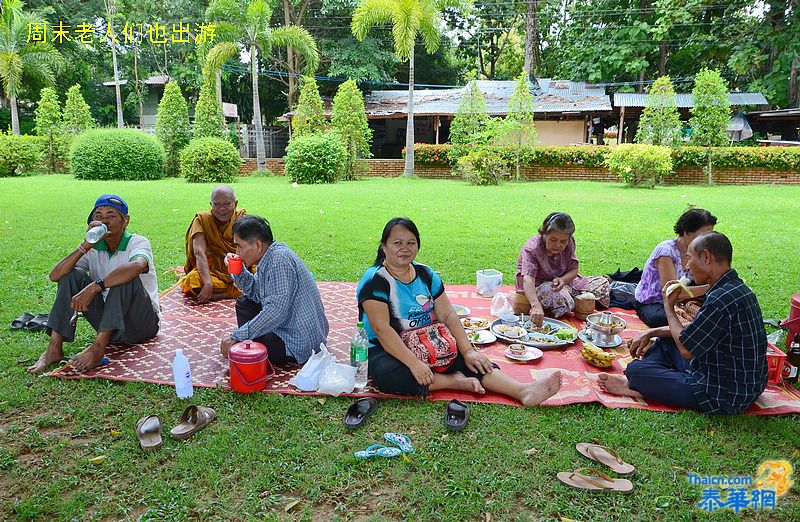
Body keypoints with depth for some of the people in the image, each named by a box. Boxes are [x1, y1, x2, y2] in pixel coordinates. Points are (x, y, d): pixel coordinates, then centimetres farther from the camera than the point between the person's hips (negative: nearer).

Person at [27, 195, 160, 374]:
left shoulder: (138, 243, -11)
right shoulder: (94, 248, 4)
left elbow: (137, 266, -37)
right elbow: (55, 276, -8)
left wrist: (94, 287, -41)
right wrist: (85, 246, -19)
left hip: (142, 321, -5)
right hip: (109, 321, 5)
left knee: (125, 278, -30)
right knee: (71, 274, -8)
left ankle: (98, 347, -32)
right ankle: (54, 348, -13)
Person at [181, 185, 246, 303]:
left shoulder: (242, 218, 2)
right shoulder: (202, 219, -4)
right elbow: (199, 253, -19)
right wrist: (208, 283, -34)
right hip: (212, 270, -1)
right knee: (193, 280, -34)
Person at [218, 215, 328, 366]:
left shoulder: (281, 259, -23)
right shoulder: (269, 257, 7)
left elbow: (277, 311, -30)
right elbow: (256, 293, 19)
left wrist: (237, 337, -24)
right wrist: (238, 272, 1)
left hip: (300, 343, -10)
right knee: (244, 302, 19)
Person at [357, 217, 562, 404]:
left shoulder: (426, 274, 5)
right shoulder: (375, 280, -14)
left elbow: (448, 315, 2)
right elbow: (381, 328, -22)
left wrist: (468, 351, -11)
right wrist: (414, 364, -30)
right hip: (385, 350, -5)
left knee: (474, 362, -15)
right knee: (389, 375, -38)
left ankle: (524, 391, -26)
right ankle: (455, 381, -23)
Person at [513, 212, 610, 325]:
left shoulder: (569, 243, -10)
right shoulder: (532, 249, -29)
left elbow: (574, 269, -4)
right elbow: (528, 280, -43)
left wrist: (562, 280, -29)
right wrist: (536, 306, -61)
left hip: (562, 281, 5)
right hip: (537, 286, -5)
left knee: (602, 284, -3)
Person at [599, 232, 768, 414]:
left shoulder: (723, 298, -27)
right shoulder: (736, 288, 6)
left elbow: (686, 349, -20)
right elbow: (697, 330, 17)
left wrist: (668, 306, -7)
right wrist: (651, 333, 13)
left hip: (725, 397, -10)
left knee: (635, 370, -14)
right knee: (666, 339, 21)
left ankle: (634, 385, 16)